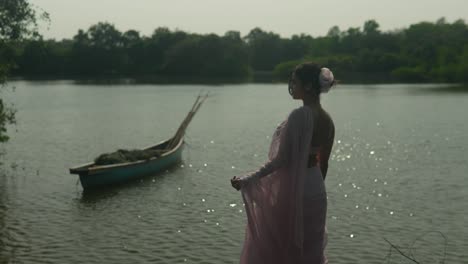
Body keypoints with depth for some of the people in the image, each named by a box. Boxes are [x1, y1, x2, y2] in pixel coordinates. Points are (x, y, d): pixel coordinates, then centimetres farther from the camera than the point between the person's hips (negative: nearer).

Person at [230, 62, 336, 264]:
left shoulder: (299, 115, -21)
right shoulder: (327, 120, 3)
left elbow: (281, 160, -23)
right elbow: (323, 163, 12)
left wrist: (248, 179, -20)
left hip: (290, 192, -8)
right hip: (316, 193, 8)